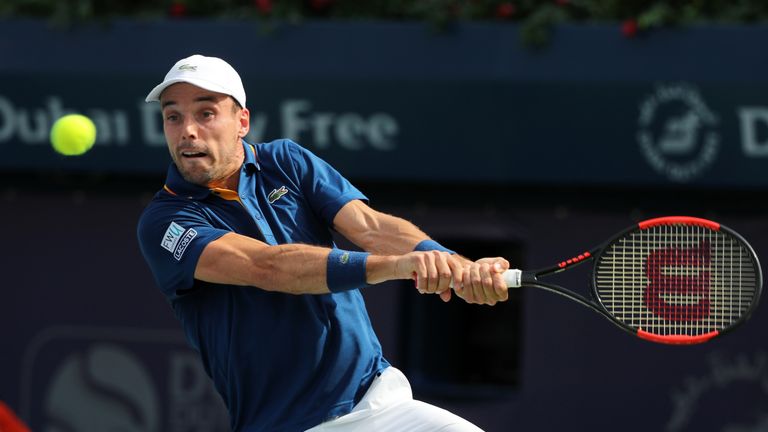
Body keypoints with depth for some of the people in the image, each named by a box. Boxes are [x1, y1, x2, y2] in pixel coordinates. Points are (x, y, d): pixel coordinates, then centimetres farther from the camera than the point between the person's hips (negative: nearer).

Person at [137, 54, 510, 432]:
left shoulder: (286, 162, 7)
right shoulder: (163, 223, -7)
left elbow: (370, 227, -7)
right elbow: (266, 266, -21)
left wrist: (456, 266, -27)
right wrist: (394, 265, -33)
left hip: (376, 401, 2)